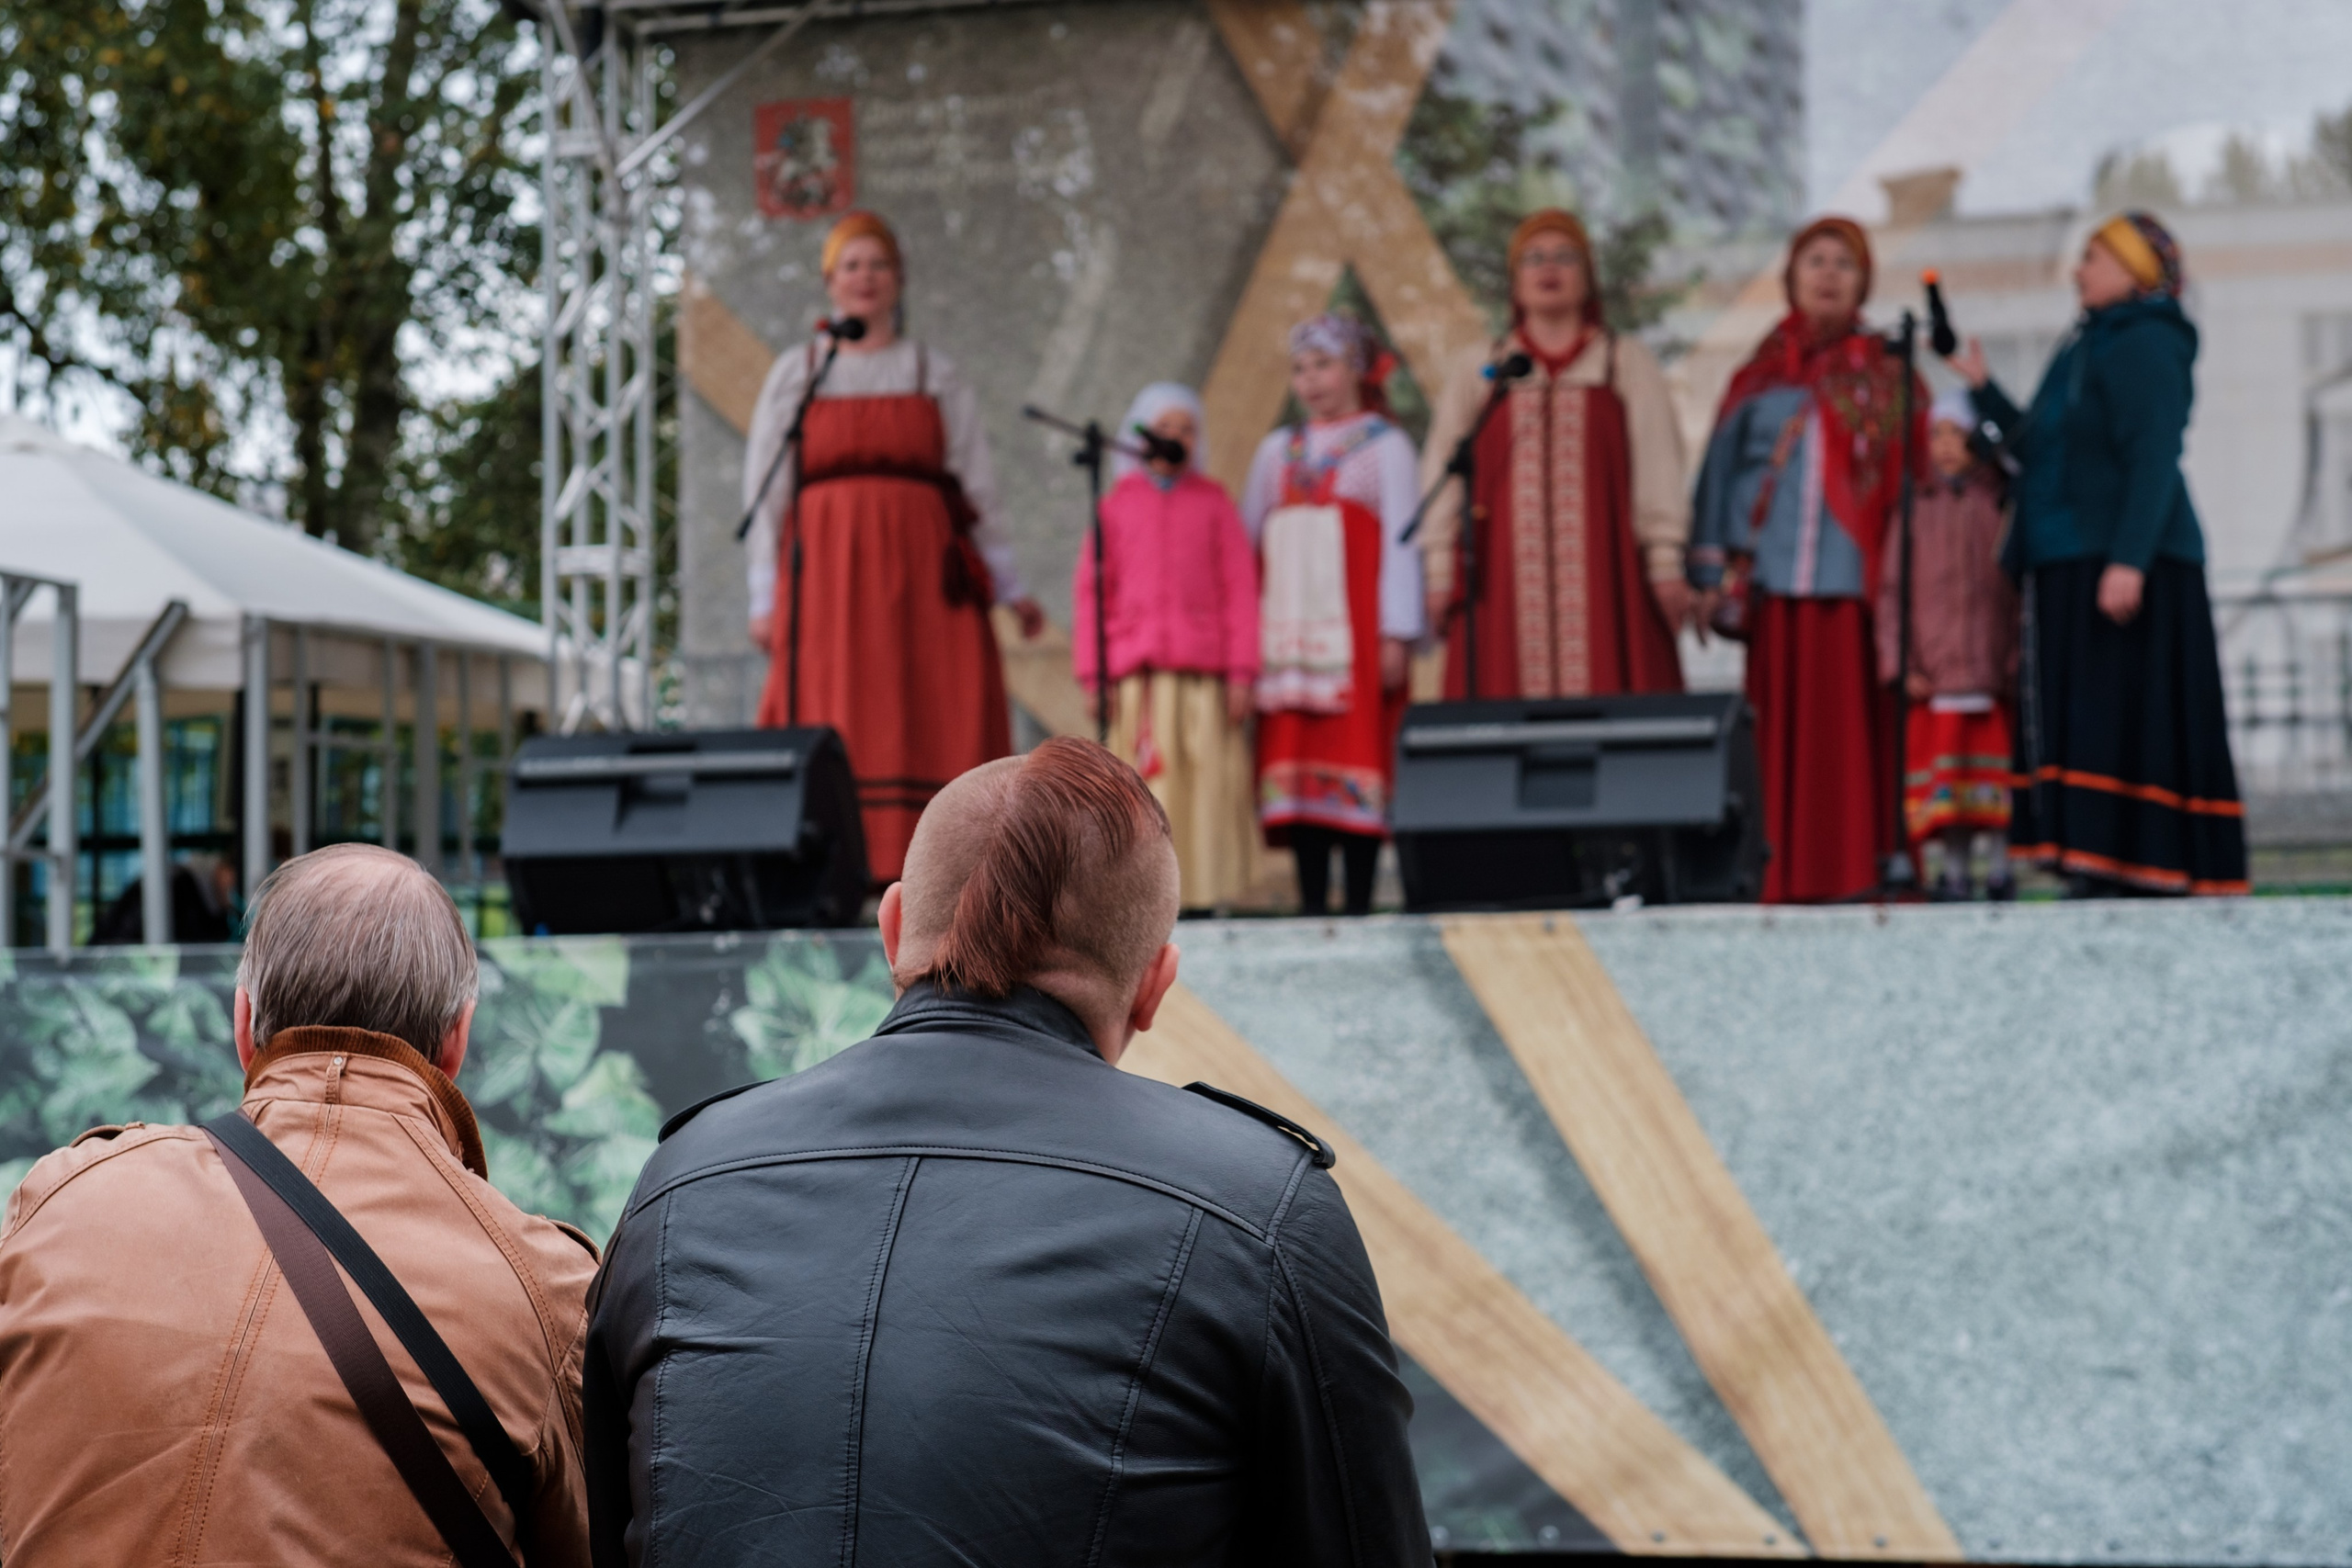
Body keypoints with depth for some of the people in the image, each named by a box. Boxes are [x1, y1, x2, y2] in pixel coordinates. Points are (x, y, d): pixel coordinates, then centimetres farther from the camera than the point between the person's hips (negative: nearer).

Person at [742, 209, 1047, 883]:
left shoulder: (935, 375, 14)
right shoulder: (796, 374, 13)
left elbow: (976, 487, 13)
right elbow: (766, 492, 9)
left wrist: (1012, 588, 10)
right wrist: (765, 597, 1)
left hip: (922, 571, 1)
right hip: (827, 574, 0)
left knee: (931, 721, -8)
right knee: (831, 731, -8)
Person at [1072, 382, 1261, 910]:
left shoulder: (1214, 502, 10)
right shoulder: (1116, 505, 10)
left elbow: (1239, 587, 7)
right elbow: (1090, 591, 8)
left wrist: (1241, 672, 0)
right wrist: (1093, 674, 1)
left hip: (1204, 673, 0)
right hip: (1136, 674, 0)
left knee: (1207, 783, -4)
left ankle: (1204, 896, -2)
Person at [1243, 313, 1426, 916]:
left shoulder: (1383, 446, 6)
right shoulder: (1278, 451, 19)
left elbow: (1400, 542, -1)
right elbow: (1244, 542, 17)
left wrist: (1395, 635, -9)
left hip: (1354, 631, -4)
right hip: (1288, 633, 4)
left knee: (1357, 753, -8)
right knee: (1293, 759, -1)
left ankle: (1358, 904, -7)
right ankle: (1311, 901, 1)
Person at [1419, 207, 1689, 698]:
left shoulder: (1628, 363, 13)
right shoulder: (1477, 376, 17)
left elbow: (1658, 465, 5)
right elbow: (1442, 473, 11)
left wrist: (1665, 564, -5)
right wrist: (1441, 571, 0)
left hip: (1601, 575, -1)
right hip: (1503, 579, 1)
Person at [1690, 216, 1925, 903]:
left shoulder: (1886, 373, 11)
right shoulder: (1762, 375, 15)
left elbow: (1915, 472, 6)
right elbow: (1722, 471, 14)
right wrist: (1715, 573, 6)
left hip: (1854, 580, -1)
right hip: (1775, 581, 1)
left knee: (1851, 726, -5)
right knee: (1782, 733, -1)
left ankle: (1852, 870, -3)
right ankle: (1784, 876, 1)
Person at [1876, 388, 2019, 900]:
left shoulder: (2003, 506, 7)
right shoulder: (1919, 508, 9)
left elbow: (2024, 587, 5)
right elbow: (1893, 590, 6)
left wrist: (2018, 662, -4)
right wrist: (1902, 664, -3)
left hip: (1993, 667, -1)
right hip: (1933, 673, 1)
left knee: (1994, 770, 1)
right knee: (1939, 770, -1)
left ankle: (1999, 868, 8)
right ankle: (1949, 870, 4)